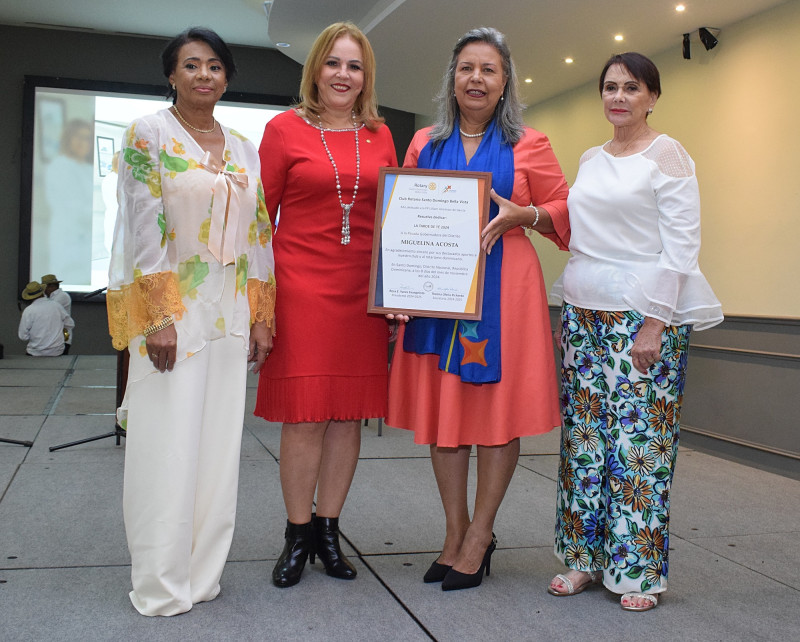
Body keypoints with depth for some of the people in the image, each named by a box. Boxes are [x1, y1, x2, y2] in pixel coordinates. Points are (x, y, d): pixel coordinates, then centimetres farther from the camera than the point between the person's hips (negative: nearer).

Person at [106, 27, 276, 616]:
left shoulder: (244, 149, 13)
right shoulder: (149, 135, -1)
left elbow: (259, 234, 12)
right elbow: (143, 227, -9)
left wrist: (261, 317, 7)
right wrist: (157, 316, -17)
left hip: (230, 312, 5)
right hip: (171, 308, -5)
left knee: (218, 440, 7)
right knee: (168, 442, -2)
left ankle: (202, 573, 19)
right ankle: (161, 585, 11)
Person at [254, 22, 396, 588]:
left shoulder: (380, 137, 12)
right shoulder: (285, 128, 3)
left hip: (363, 289, 3)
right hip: (301, 285, -3)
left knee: (349, 414, 7)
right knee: (305, 415, -1)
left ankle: (328, 530, 21)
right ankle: (298, 535, 15)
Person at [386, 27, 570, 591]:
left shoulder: (528, 145, 5)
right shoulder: (425, 144, 13)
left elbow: (565, 213, 8)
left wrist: (521, 215, -13)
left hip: (501, 291, -3)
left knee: (497, 408, -1)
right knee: (440, 406, 4)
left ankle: (480, 536, 13)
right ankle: (456, 532, 18)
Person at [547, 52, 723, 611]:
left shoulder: (667, 155, -4)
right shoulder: (591, 160, 15)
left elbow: (682, 245, -9)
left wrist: (655, 321, -15)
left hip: (644, 313, -6)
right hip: (583, 312, 6)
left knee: (640, 439, -4)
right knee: (583, 436, 6)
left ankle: (640, 570, 9)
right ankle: (585, 557, 17)